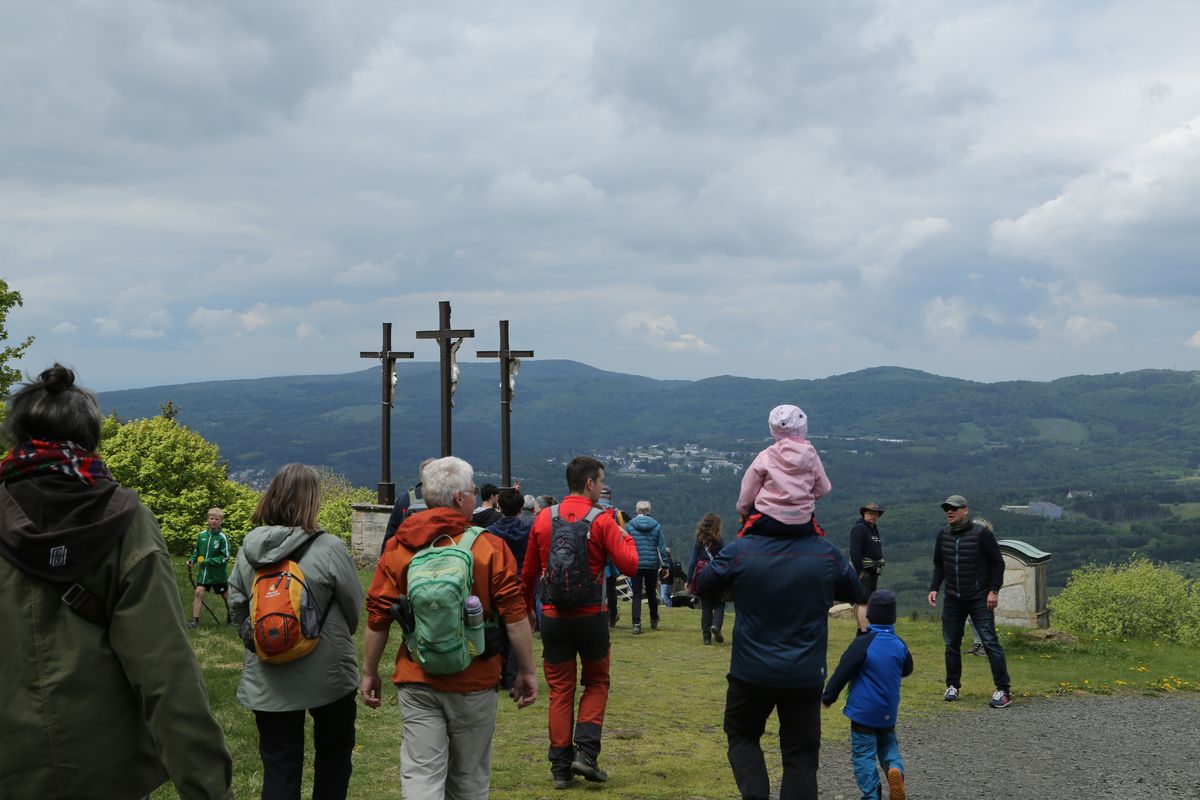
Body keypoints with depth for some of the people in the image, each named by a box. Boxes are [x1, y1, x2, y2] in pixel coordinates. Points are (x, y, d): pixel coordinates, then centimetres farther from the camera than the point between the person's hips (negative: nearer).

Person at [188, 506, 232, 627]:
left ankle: (231, 616, 35)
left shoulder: (222, 538, -15)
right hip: (204, 571, 3)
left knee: (225, 596, 13)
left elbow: (225, 558, -16)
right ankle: (195, 619, -5)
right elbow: (196, 550, 15)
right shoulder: (202, 535, -1)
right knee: (198, 592, -12)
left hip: (218, 573, -3)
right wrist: (193, 559, -4)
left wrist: (207, 561, -19)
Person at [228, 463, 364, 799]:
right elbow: (353, 605, -6)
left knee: (279, 766, 9)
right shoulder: (329, 548, -16)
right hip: (327, 675, -3)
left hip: (267, 680, 3)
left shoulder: (248, 549, -5)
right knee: (333, 755, 19)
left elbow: (236, 603, 3)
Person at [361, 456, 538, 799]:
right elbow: (515, 617, -8)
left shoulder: (399, 547, -2)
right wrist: (527, 671, 2)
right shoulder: (491, 547, -8)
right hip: (474, 682, -1)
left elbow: (378, 618, 0)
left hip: (416, 681, 1)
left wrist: (369, 673, 12)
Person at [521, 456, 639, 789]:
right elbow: (629, 565, -11)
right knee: (596, 683, 17)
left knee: (560, 689, 10)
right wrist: (626, 538, 8)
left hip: (553, 617, 2)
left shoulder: (544, 518, 2)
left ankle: (561, 767, 10)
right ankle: (586, 752, 2)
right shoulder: (601, 522, -9)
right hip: (591, 617, -2)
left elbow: (529, 572, 9)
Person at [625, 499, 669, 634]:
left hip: (635, 565, -2)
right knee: (651, 593, 17)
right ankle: (654, 621, 29)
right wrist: (666, 564, 5)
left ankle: (636, 624, -9)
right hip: (652, 565, 2)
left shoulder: (630, 525, -4)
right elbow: (662, 546, 1)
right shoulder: (656, 526, 1)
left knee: (637, 595, 0)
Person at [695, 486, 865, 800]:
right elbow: (857, 594, 10)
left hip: (752, 672, -1)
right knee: (801, 753, 9)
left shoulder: (740, 551, -12)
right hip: (806, 676, 1)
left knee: (742, 734, 21)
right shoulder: (826, 553, -7)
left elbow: (702, 586, 3)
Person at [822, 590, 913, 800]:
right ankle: (896, 768, -8)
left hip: (863, 711, -5)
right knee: (888, 744, 21)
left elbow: (842, 672, -14)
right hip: (888, 712, 5)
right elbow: (907, 670, 17)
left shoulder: (863, 643, -17)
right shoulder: (899, 644, -1)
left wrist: (828, 696, -2)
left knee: (864, 754, 2)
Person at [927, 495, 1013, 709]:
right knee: (951, 643, 8)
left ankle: (1003, 690, -7)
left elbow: (997, 563, -6)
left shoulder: (981, 533, -11)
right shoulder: (943, 535, 5)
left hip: (979, 599, -5)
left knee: (990, 641, -9)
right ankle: (953, 686, 22)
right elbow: (939, 565, 16)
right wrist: (934, 588, 4)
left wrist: (994, 590, -12)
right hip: (952, 599, 5)